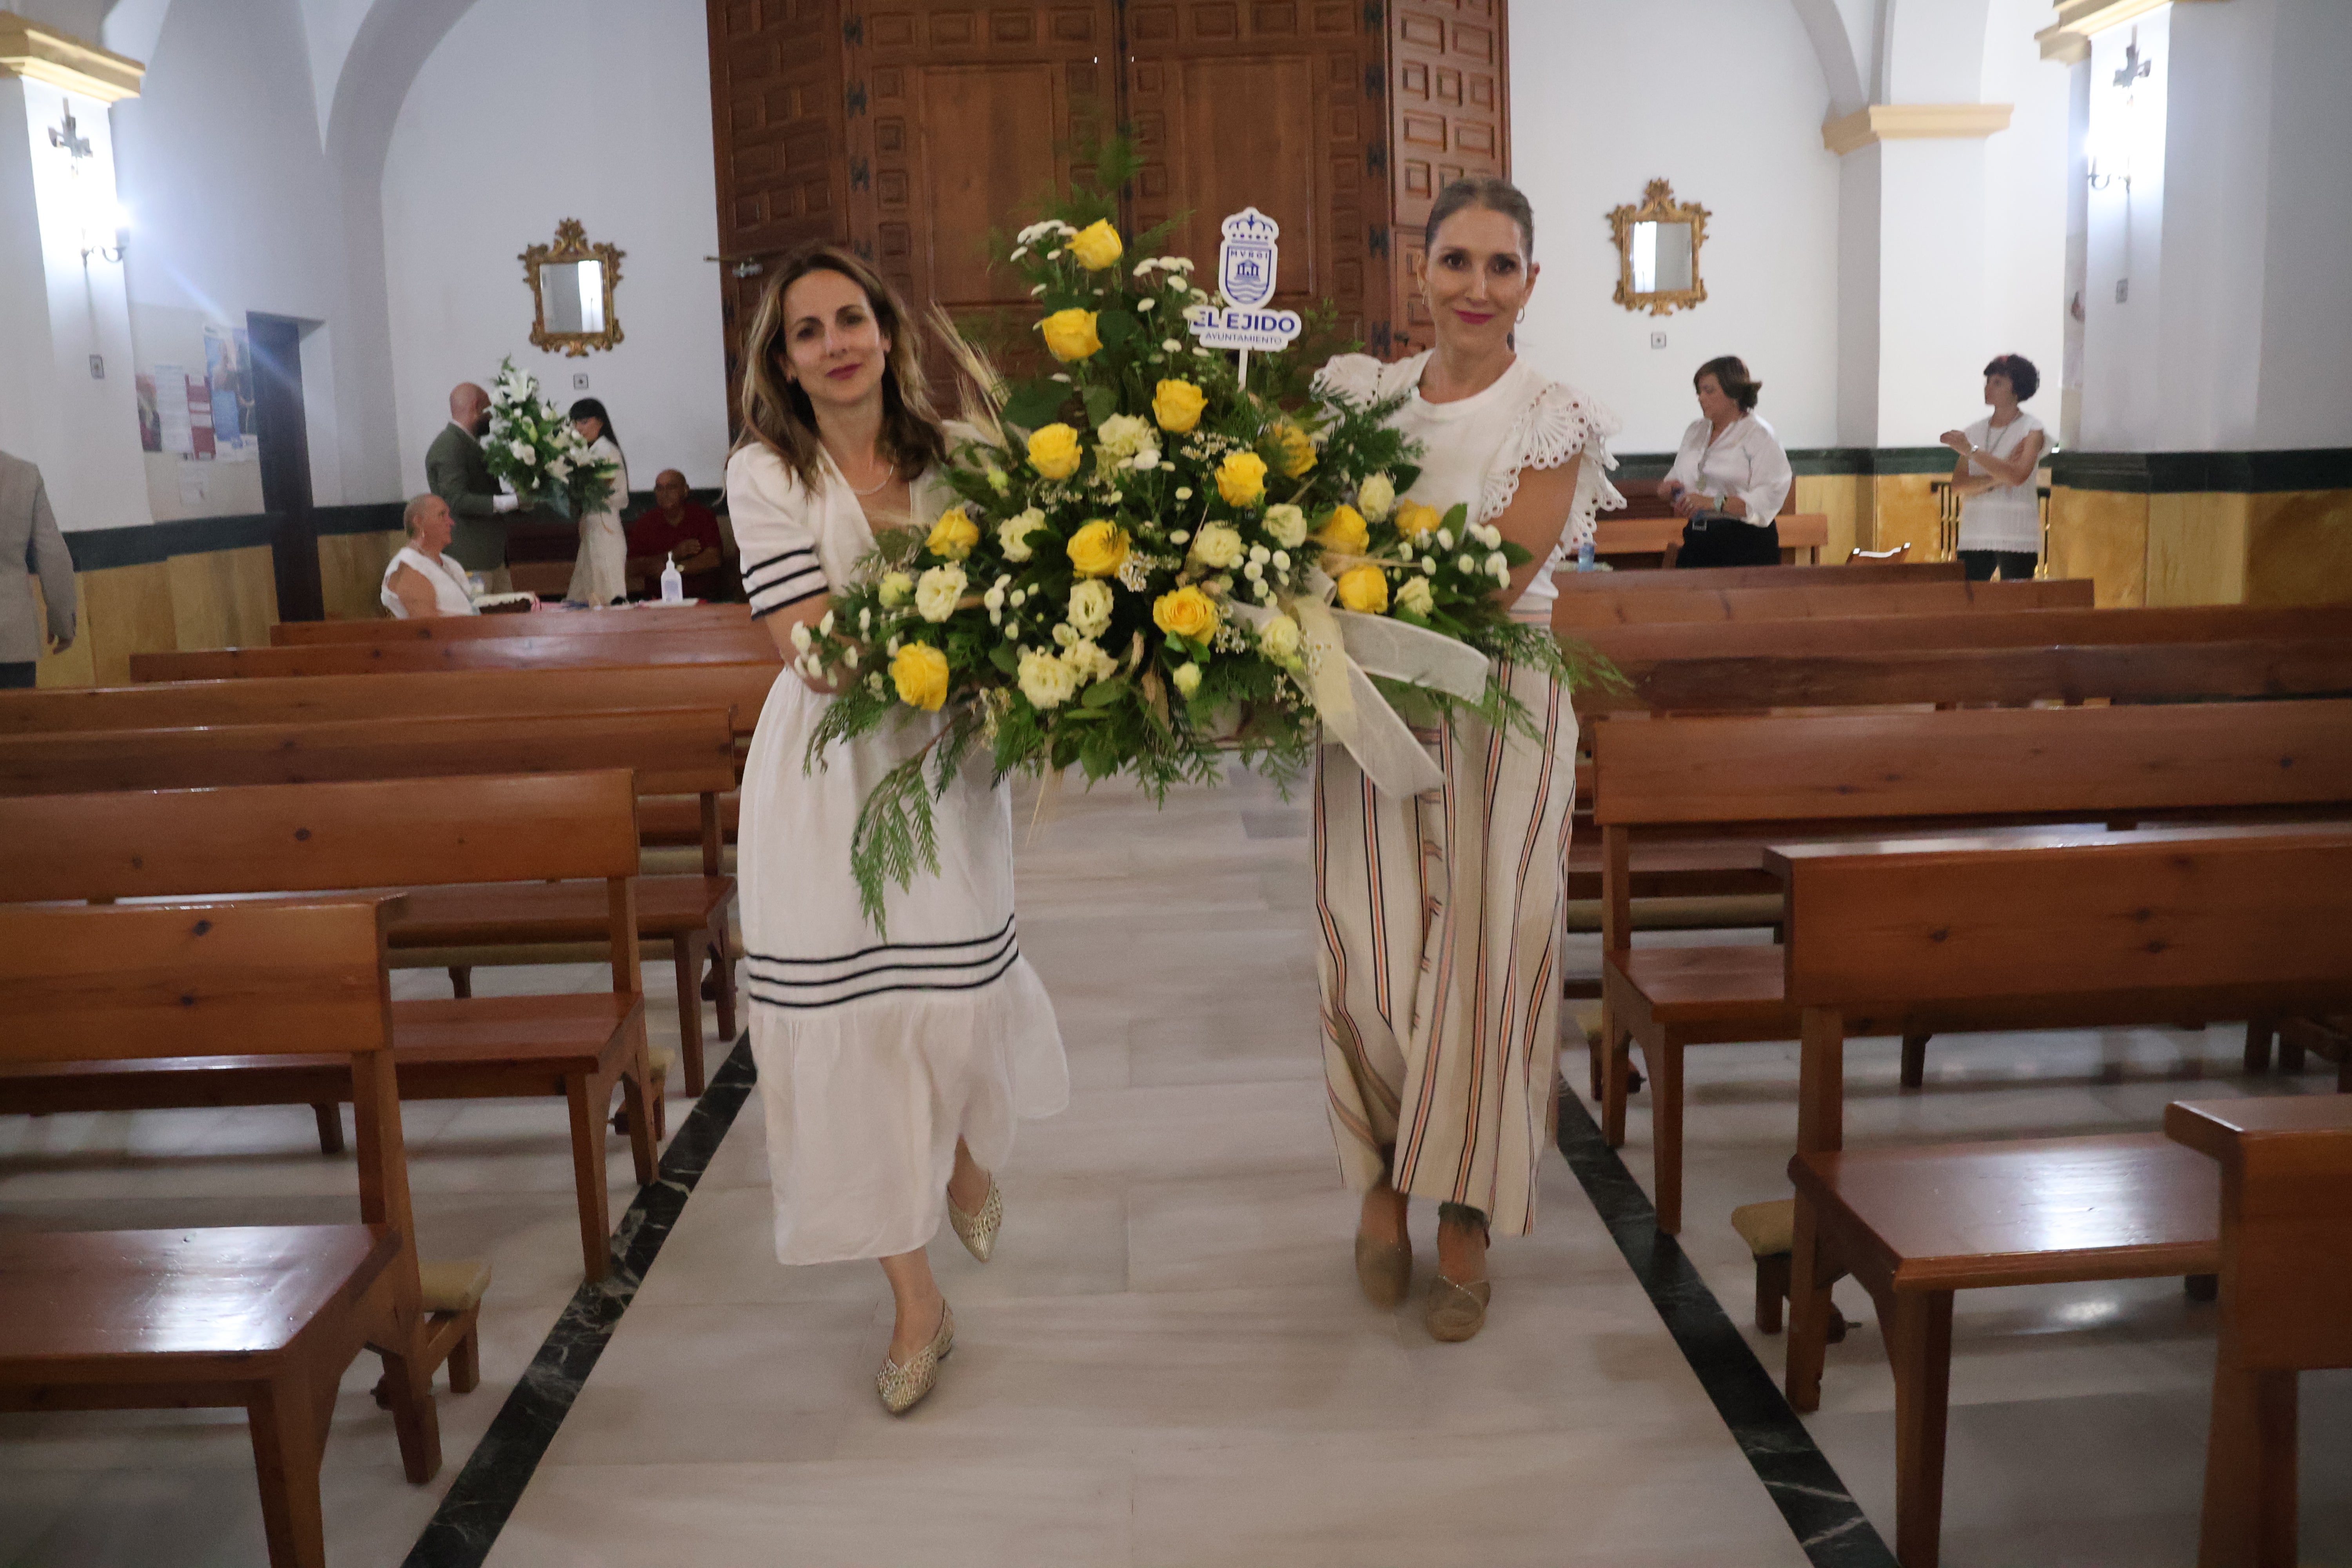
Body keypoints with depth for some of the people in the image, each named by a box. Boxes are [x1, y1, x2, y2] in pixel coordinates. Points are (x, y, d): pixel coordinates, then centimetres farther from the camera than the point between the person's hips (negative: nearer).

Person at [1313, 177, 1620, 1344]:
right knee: (1370, 959, 2)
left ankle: (1465, 1225, 21)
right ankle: (1383, 1184, 27)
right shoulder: (1369, 396, 7)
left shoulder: (1554, 422, -4)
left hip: (1495, 707, -2)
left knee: (1479, 960, 2)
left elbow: (1493, 584, -15)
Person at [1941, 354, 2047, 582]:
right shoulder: (1975, 431, 12)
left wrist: (1970, 450, -22)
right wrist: (1996, 479, -15)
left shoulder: (2032, 429, 0)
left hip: (2016, 537, -4)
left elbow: (2018, 476, -18)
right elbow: (1958, 483, 2)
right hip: (1974, 535, 4)